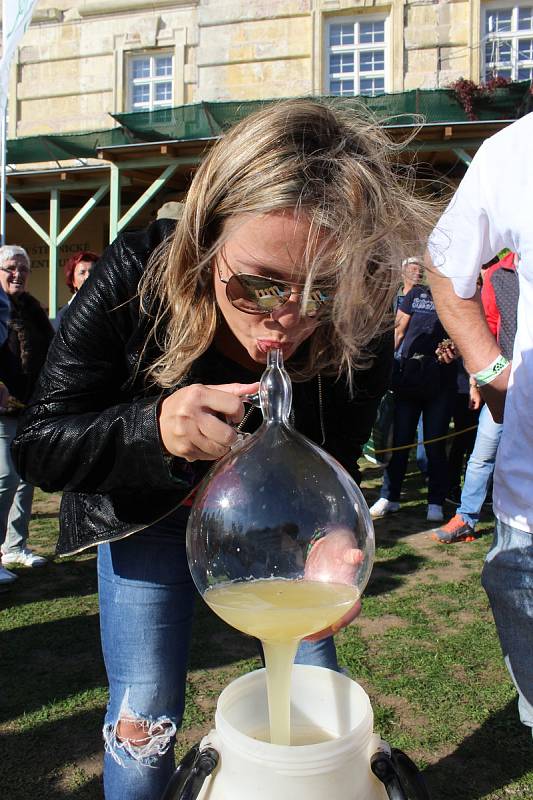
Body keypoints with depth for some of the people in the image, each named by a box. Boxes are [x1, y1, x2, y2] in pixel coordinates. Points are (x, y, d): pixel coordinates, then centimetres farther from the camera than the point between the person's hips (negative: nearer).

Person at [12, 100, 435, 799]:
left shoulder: (359, 329, -28)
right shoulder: (137, 276, -32)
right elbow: (38, 446, -25)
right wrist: (154, 427, -45)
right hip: (147, 513, -1)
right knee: (143, 720, 1)